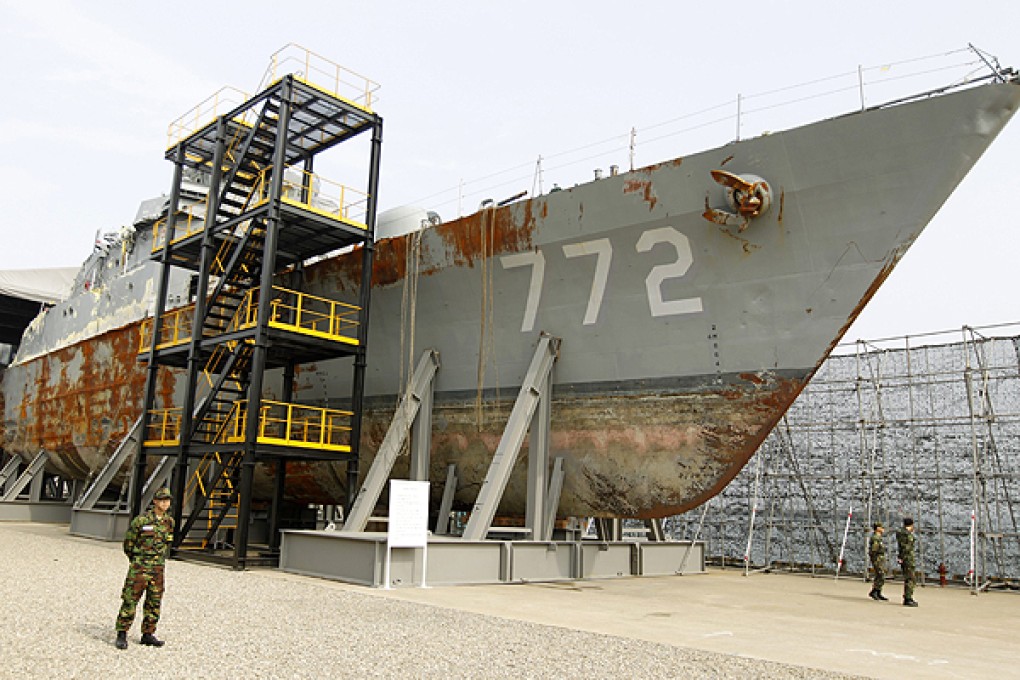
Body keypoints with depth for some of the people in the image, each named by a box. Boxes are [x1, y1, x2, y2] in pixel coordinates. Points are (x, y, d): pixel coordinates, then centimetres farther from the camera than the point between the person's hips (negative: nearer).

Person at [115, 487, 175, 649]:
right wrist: (137, 560, 11)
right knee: (130, 600, -3)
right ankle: (122, 634, 8)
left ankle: (148, 634, 19)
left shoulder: (170, 522, 5)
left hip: (158, 569, 5)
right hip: (139, 568, -5)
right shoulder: (141, 520, -9)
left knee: (154, 602, 9)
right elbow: (128, 543, 1)